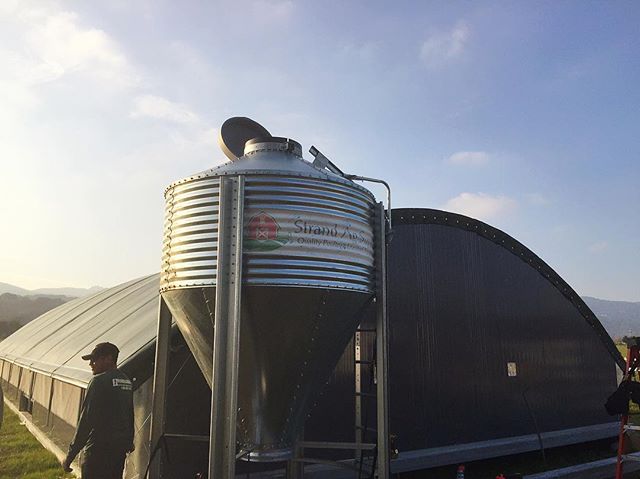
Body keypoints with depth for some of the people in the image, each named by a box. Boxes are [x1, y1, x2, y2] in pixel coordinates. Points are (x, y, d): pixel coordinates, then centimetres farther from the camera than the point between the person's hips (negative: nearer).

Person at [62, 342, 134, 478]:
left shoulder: (99, 381, -12)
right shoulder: (127, 382, 10)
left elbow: (86, 420, -15)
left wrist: (70, 455, -11)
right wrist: (129, 442, 26)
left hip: (99, 448, -7)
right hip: (120, 448, 7)